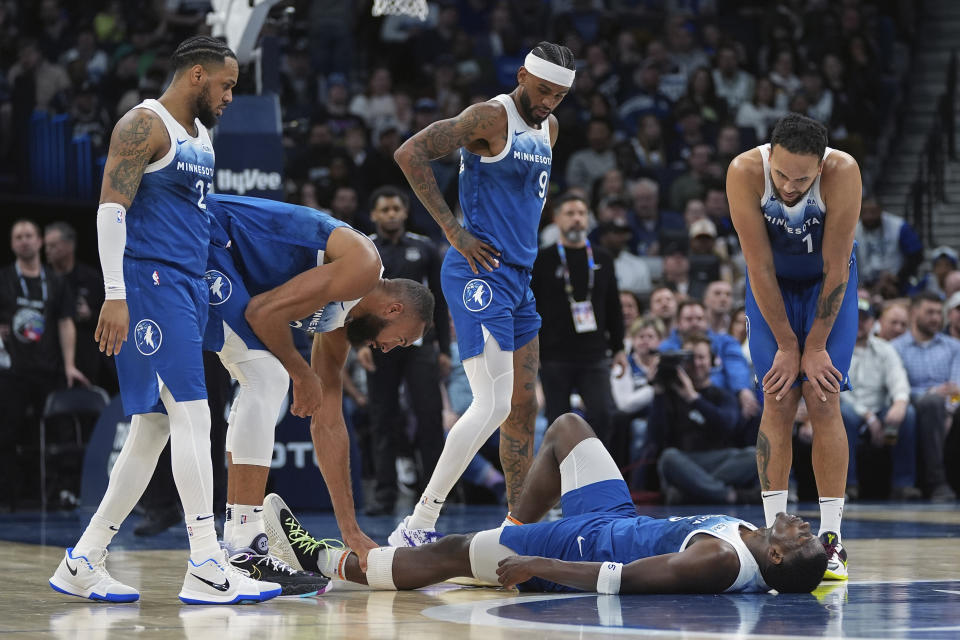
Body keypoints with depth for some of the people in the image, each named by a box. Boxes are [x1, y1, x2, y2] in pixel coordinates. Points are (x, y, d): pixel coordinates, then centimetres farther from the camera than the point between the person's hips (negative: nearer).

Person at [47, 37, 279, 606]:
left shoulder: (201, 136, 20)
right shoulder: (144, 126, -8)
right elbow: (111, 209, -15)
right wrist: (115, 296, -22)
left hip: (187, 287, 10)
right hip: (149, 281, -10)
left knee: (154, 429, 8)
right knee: (193, 415, -14)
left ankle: (83, 563, 12)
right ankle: (206, 569, -13)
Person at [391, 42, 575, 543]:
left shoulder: (548, 128, 16)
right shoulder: (491, 117, -11)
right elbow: (410, 153, -19)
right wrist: (453, 231, -19)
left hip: (518, 277, 9)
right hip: (481, 273, -9)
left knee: (523, 407, 12)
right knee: (493, 404, -17)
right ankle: (417, 526, -15)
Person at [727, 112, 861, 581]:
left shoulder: (843, 172, -32)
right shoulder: (744, 172, -30)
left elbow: (836, 267, -24)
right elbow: (760, 267, -23)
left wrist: (816, 347, -19)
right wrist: (787, 346, -19)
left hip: (828, 284, -1)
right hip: (771, 286, 1)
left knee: (823, 400, -10)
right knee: (778, 401, -9)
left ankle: (831, 538, -8)